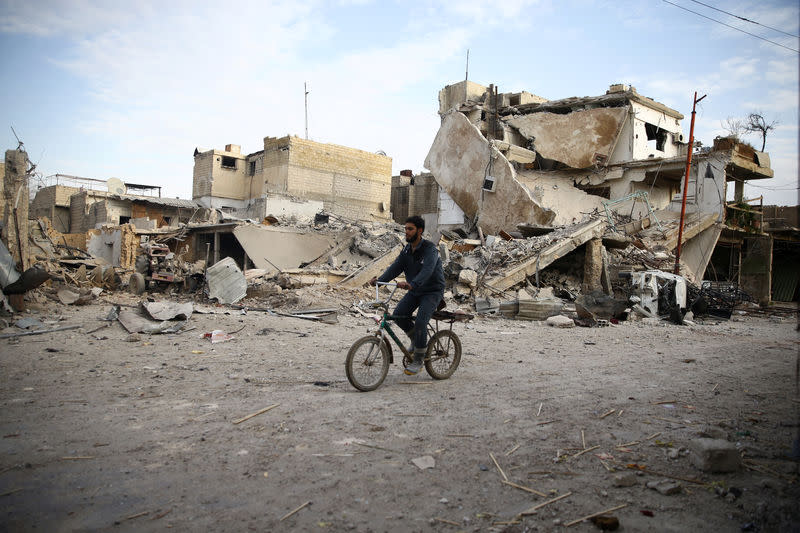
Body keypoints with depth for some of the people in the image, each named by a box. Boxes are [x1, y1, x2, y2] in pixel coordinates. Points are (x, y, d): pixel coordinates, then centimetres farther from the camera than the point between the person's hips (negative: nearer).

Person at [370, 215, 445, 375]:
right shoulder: (406, 250, 4)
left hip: (432, 291, -6)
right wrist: (380, 280, -24)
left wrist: (411, 284, -52)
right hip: (414, 291, 7)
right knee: (399, 314, -14)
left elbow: (427, 271, -35)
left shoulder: (430, 249, -19)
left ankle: (418, 360, -5)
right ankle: (416, 339, 12)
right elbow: (395, 267, -6)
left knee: (420, 322, -22)